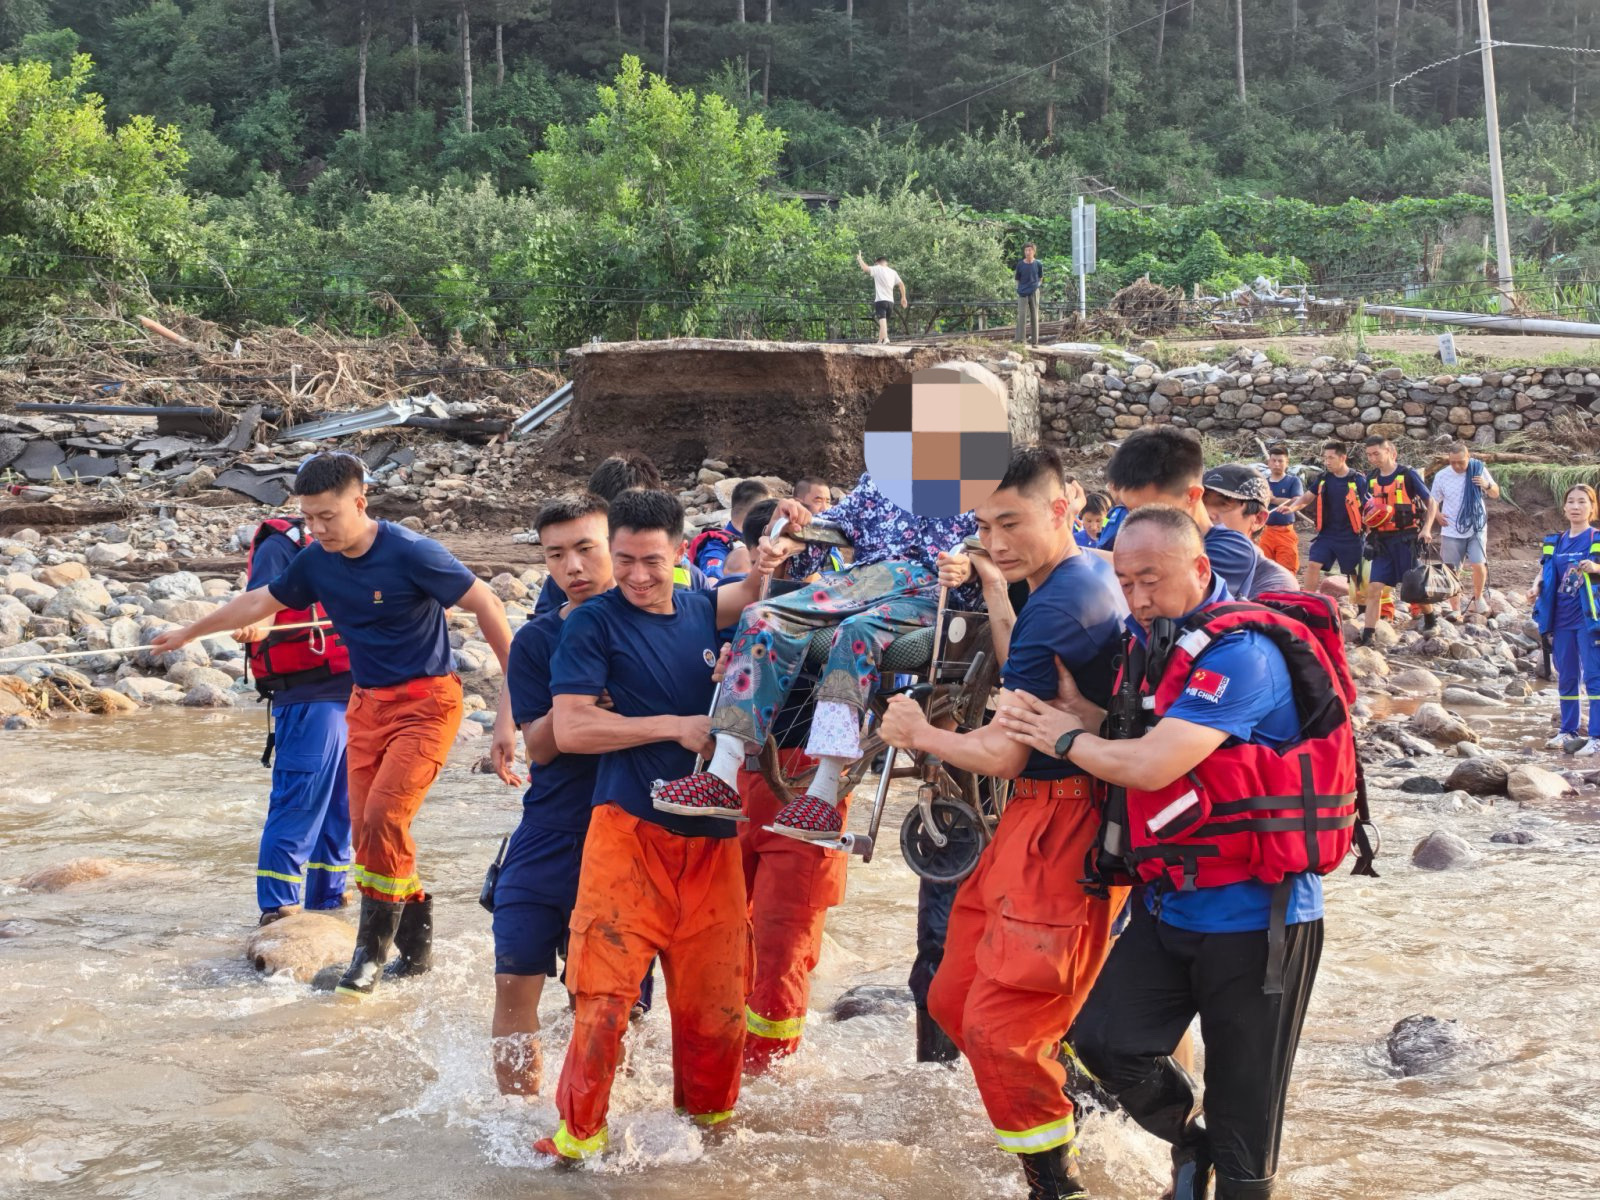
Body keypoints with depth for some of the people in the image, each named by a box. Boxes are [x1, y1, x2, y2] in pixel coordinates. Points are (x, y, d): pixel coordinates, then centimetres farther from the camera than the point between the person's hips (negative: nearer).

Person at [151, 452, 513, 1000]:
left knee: (382, 817, -18)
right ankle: (416, 942, 14)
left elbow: (485, 604, -13)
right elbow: (260, 602, 18)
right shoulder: (317, 562, 1)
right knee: (367, 829, 0)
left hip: (426, 701, -6)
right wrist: (189, 632, 27)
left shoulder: (409, 553, -18)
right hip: (368, 703, 6)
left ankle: (374, 944, -3)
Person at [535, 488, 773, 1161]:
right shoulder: (593, 623, -3)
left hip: (711, 836, 5)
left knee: (716, 998, 7)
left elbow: (755, 592, 29)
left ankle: (709, 1119, 26)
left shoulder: (701, 611, 11)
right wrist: (675, 727, -12)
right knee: (605, 992, -11)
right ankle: (578, 1134, 3)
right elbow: (569, 729, -11)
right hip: (630, 829, -4)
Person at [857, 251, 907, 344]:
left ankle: (885, 338, -39)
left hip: (880, 300, -6)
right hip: (890, 301, 6)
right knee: (884, 321, 18)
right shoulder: (893, 272, 14)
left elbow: (865, 268, -13)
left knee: (882, 320, -19)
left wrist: (859, 258, 4)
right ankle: (880, 341, 25)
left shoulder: (877, 269, -1)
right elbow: (901, 284, 10)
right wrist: (903, 297, 17)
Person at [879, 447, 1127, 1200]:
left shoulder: (1056, 606, -20)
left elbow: (1004, 753, -19)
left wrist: (920, 734, -2)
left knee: (999, 1025, -9)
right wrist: (996, 599, 15)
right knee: (955, 1001, 16)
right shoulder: (1094, 577, 11)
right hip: (1036, 819, 11)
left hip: (1062, 827, -11)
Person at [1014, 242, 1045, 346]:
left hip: (1034, 293, 1)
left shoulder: (1038, 264, 1)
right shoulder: (1020, 264, 0)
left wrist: (1037, 286, 5)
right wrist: (1019, 289, 1)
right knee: (1021, 316, -8)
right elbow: (1017, 279, 10)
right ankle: (1020, 340, -8)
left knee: (1034, 317, 5)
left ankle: (1035, 341, 10)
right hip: (1023, 293, -1)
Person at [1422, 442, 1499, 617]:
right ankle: (1456, 609, 17)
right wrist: (1436, 514, -10)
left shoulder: (1479, 470, -4)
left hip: (1476, 528, -1)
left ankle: (1478, 598, 11)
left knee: (1478, 564, -15)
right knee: (1451, 571, 4)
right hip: (1451, 531, 1)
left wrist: (1487, 486, -15)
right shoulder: (1442, 476, -3)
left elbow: (1495, 494, 6)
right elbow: (1433, 500, 9)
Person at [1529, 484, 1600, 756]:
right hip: (1561, 619, 6)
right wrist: (1536, 588, -2)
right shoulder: (1555, 542, 11)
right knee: (1566, 678, 13)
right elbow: (1545, 572, 17)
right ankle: (1569, 731, 24)